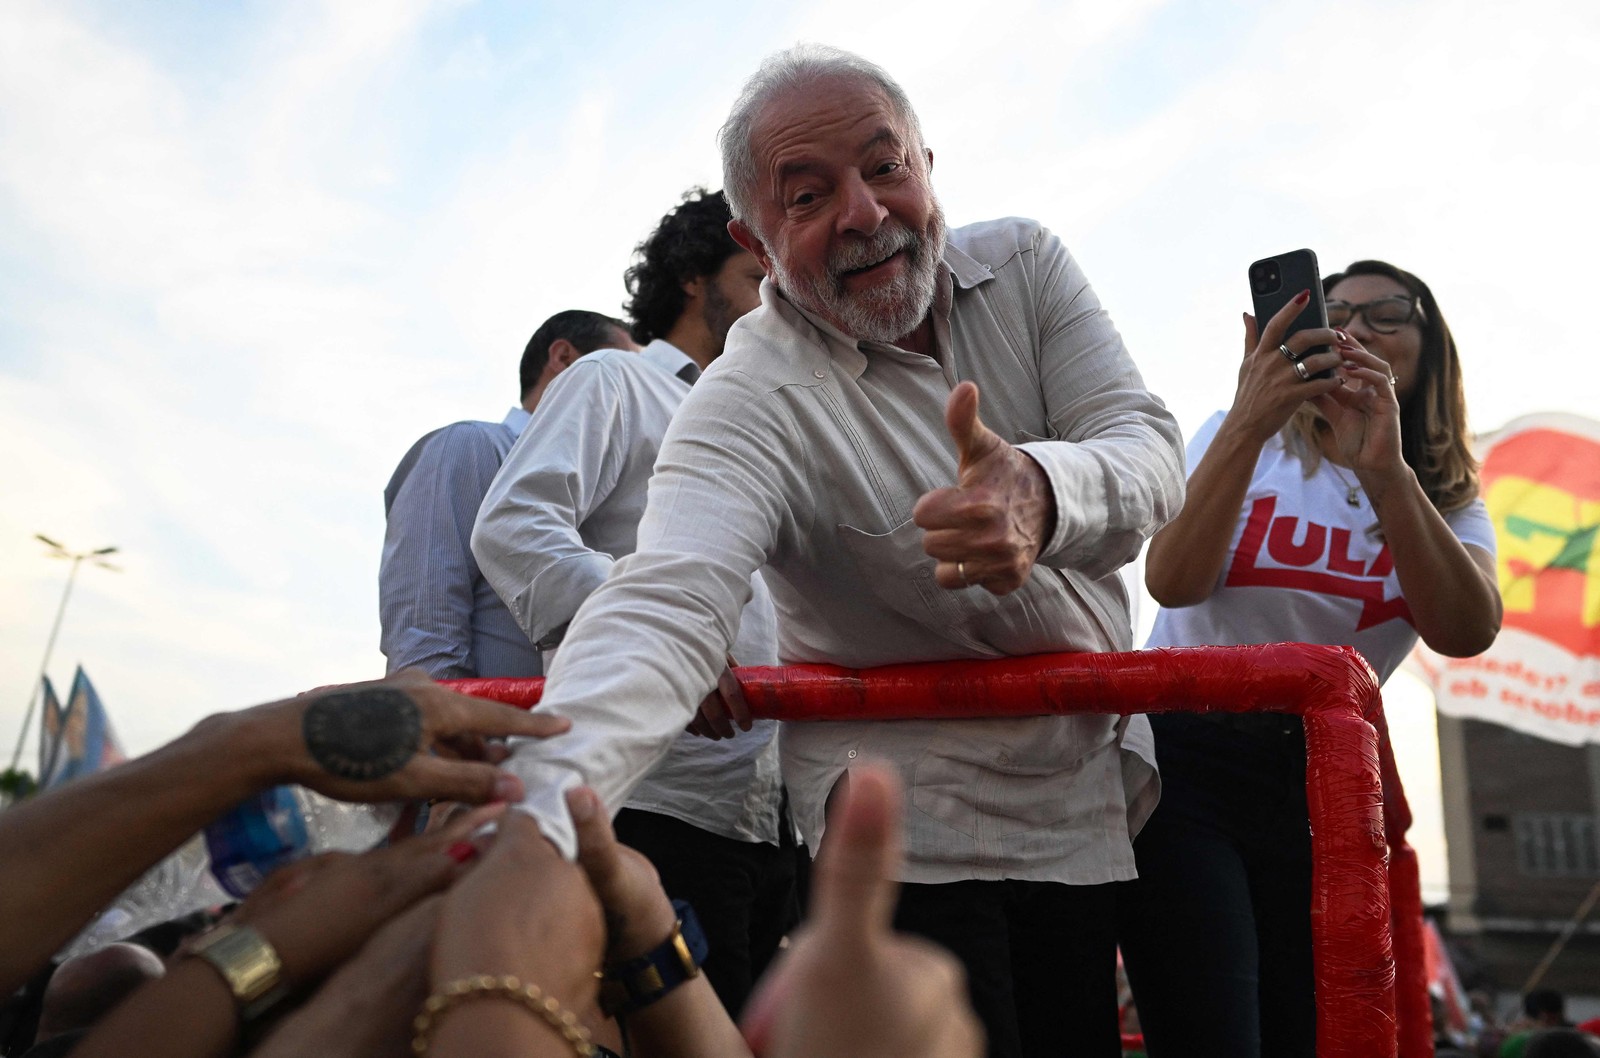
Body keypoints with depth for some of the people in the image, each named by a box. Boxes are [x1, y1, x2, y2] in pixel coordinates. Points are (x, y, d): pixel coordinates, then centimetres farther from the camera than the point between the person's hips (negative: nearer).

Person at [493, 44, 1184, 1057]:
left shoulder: (1025, 266, -4)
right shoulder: (752, 403, -20)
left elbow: (1151, 452, -16)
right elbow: (665, 606, -37)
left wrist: (1045, 491, -41)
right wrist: (536, 812, -56)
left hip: (1094, 798, 6)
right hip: (910, 837, -5)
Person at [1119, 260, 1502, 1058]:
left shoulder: (1446, 500, 8)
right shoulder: (1241, 438, 3)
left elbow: (1466, 632, -16)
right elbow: (1173, 582, -16)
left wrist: (1384, 471, -28)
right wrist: (1249, 424, -26)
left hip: (1316, 785, 4)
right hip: (1183, 762, -3)